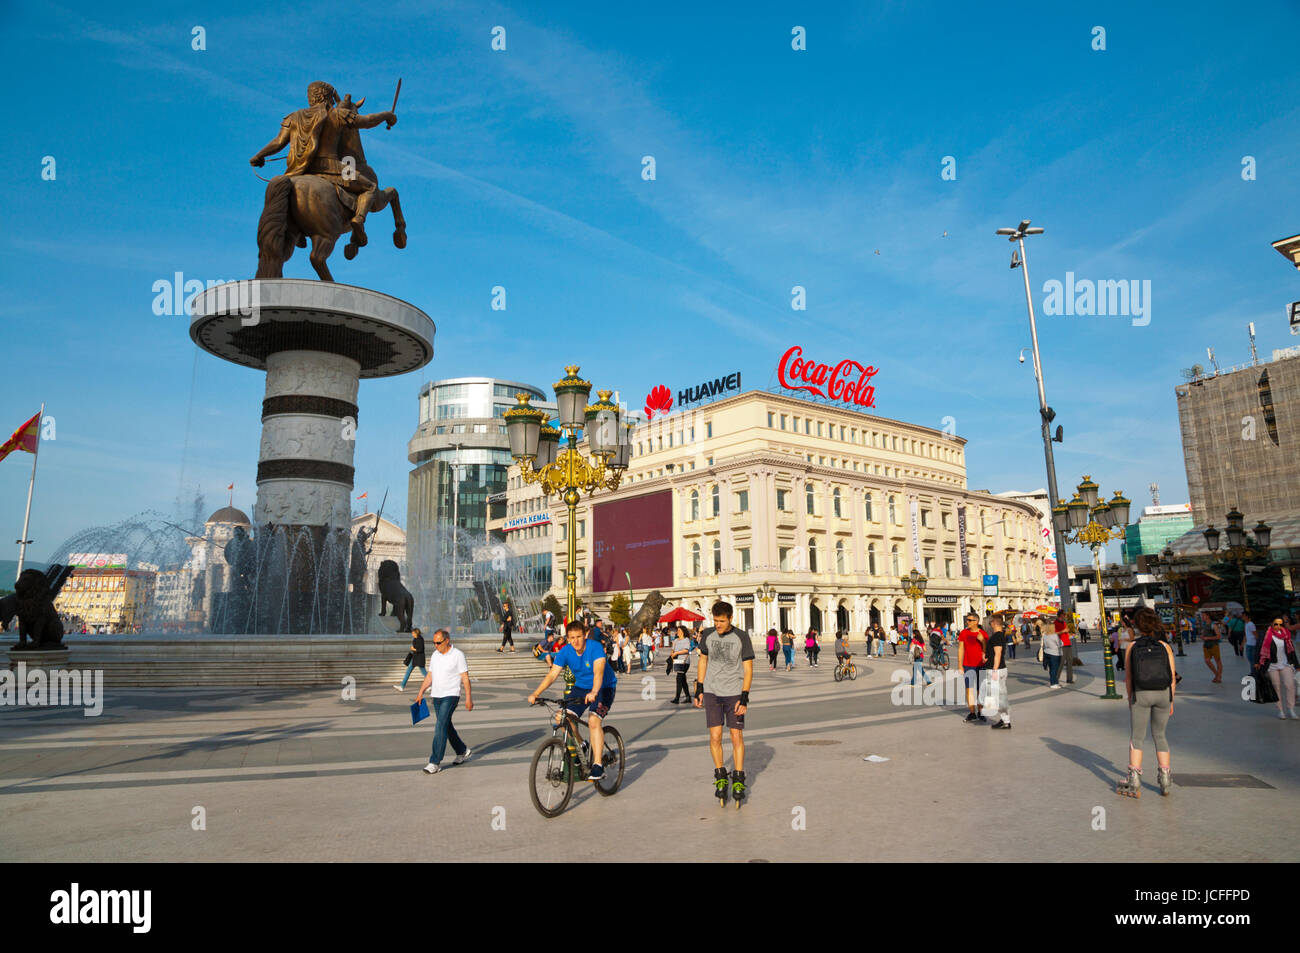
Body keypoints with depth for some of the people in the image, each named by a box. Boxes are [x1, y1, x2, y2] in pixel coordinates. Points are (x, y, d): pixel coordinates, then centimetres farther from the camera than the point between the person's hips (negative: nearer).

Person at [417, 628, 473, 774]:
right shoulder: (435, 655, 10)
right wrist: (421, 692, 6)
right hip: (436, 696, 7)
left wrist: (468, 698, -11)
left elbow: (465, 678, -8)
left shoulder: (458, 655, -8)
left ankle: (435, 762, -10)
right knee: (446, 726, 14)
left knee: (440, 727, -13)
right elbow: (430, 676, 16)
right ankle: (463, 751, 32)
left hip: (450, 695, -7)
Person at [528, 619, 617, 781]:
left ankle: (598, 765, -23)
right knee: (562, 717, -13)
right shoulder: (565, 652, -10)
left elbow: (598, 672, -37)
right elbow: (552, 675, -13)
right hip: (581, 687, 5)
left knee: (594, 720, -28)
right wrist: (535, 694, -26)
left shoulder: (595, 647, -24)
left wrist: (593, 693, -55)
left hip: (604, 687, -5)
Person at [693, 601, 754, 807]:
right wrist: (699, 689, 10)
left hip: (734, 693, -2)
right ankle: (720, 777, 14)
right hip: (711, 692, 2)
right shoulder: (707, 635, 2)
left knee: (737, 737, -1)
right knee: (715, 737, -3)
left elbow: (748, 669, -5)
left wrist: (744, 697, -10)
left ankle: (739, 781, 12)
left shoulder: (741, 637, -7)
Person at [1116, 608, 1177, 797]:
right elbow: (1172, 678, 1)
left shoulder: (1131, 646, -4)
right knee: (1159, 736, 19)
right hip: (1163, 694, 2)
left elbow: (1128, 677, -1)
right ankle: (1165, 778, 16)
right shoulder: (1165, 646, -1)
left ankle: (1134, 782, 2)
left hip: (1140, 695, -2)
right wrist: (1171, 701, 11)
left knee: (1136, 738, 6)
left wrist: (1130, 698, 10)